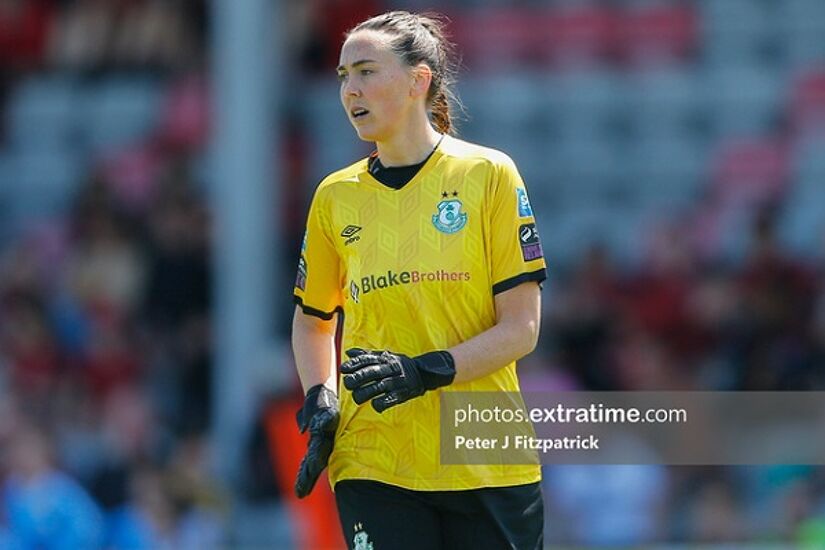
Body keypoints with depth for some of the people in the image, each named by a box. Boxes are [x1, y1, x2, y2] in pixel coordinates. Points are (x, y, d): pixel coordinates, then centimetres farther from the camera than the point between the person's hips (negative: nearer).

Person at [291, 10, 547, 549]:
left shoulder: (489, 174, -1)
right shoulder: (336, 196, 8)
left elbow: (521, 328, -4)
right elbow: (314, 319, 22)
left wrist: (427, 371, -17)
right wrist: (319, 399, 3)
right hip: (374, 463, 2)